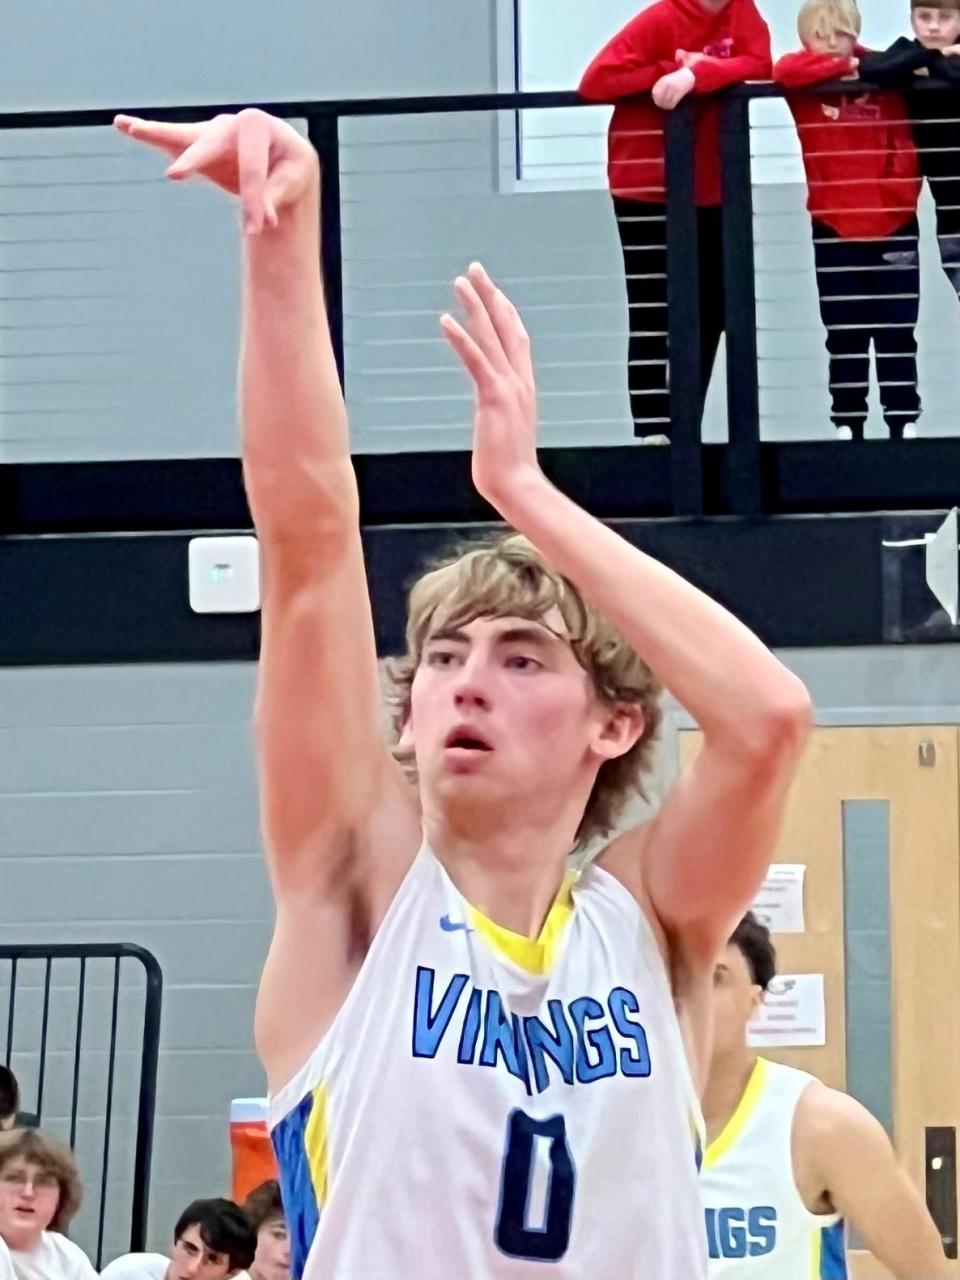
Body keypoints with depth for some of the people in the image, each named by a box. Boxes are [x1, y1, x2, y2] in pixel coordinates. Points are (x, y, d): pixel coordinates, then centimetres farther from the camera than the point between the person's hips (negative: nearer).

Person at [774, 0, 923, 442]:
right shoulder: (805, 83, 1)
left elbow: (903, 146, -1)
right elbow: (784, 71, -22)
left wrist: (901, 197, -12)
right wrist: (845, 67, -15)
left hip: (892, 224, 0)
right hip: (833, 228, 0)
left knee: (896, 334, 5)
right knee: (844, 337, 6)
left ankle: (904, 423, 11)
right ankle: (847, 426, 13)